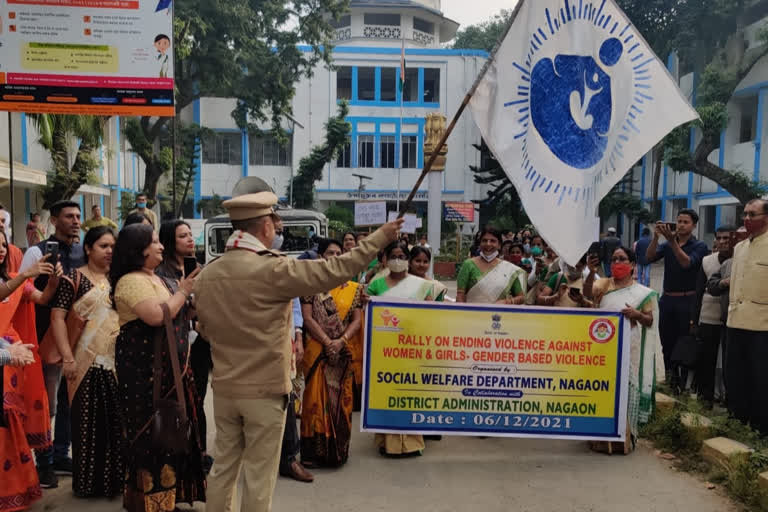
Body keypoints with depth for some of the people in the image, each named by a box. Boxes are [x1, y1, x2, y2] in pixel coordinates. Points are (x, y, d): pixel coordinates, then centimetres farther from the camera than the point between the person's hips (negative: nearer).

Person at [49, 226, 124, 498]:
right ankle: (89, 480, 17)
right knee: (89, 420, 3)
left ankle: (115, 476, 20)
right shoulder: (73, 278, -1)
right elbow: (57, 317, -7)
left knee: (117, 420, 7)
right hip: (88, 362, -4)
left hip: (117, 361, 4)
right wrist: (67, 358, -15)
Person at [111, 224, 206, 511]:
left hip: (166, 365, 10)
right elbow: (157, 316, -27)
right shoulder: (131, 281, -15)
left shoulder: (156, 278, 15)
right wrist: (183, 291, -16)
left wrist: (188, 297, 9)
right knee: (153, 430, -2)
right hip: (145, 367, -10)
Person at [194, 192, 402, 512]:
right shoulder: (272, 269, -20)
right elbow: (335, 271, -16)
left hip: (224, 388, 6)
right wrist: (380, 238, -6)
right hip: (265, 389, -6)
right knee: (259, 476, 8)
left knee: (223, 467, 18)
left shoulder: (207, 274, 0)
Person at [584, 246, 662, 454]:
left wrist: (637, 314, -17)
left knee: (626, 390, -1)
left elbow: (650, 321, 4)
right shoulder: (604, 284, 8)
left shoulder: (643, 293, 4)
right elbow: (587, 293, -12)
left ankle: (625, 437, 12)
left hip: (629, 352, -1)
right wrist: (592, 272, -28)